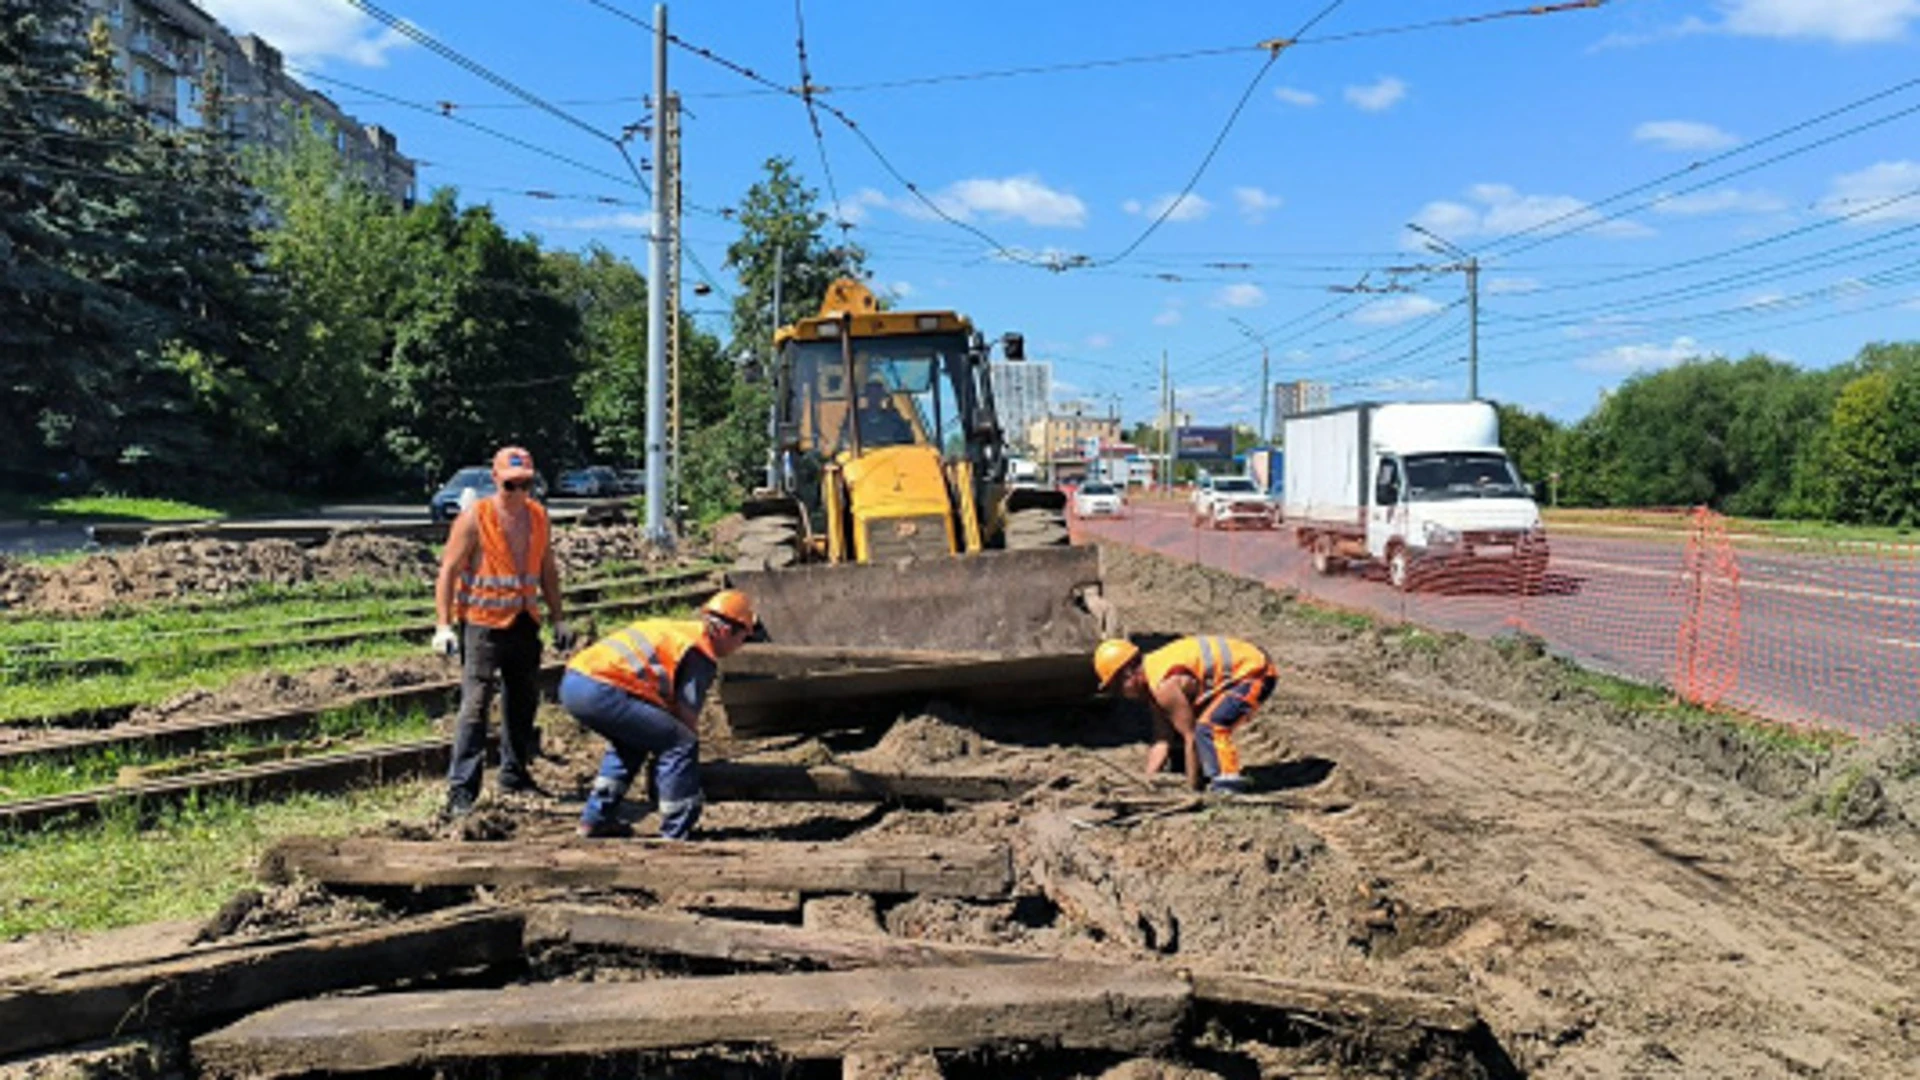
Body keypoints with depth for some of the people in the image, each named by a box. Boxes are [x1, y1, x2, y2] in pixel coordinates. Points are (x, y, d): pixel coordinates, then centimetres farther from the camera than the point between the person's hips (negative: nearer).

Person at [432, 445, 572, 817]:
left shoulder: (538, 516, 7)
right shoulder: (474, 518, -10)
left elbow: (547, 569, 16)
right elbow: (448, 570, -10)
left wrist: (558, 619, 15)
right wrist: (443, 625, -16)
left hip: (524, 623, 6)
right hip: (482, 623, -6)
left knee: (524, 701, 14)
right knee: (475, 705, -11)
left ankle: (514, 774, 30)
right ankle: (461, 790, -9)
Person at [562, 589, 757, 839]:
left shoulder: (675, 629, 25)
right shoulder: (701, 653, -2)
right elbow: (687, 714, -3)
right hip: (599, 690, -10)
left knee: (631, 741, 32)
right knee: (680, 744, -6)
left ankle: (596, 819, 31)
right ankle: (677, 834, -5)